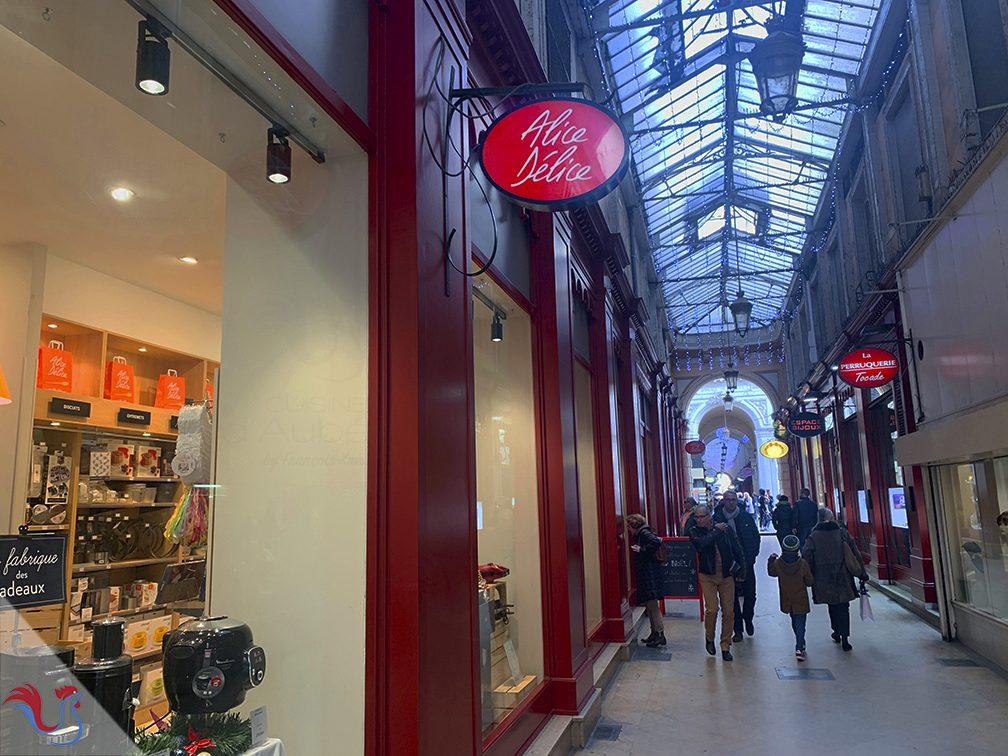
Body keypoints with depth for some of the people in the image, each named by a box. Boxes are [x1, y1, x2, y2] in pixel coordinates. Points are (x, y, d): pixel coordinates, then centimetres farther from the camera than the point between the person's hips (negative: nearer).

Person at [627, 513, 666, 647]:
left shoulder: (644, 533, -9)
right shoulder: (639, 535, 21)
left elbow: (656, 542, -24)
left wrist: (642, 550, -18)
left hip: (650, 576, -10)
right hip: (645, 576, 10)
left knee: (652, 604, -9)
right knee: (648, 604, 13)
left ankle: (660, 634, -7)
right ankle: (654, 632, 18)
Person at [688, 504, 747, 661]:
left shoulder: (725, 528, -1)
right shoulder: (694, 531, -2)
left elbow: (737, 550, 6)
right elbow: (700, 544, -24)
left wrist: (741, 572, 6)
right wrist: (716, 531, -15)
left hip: (727, 575, 1)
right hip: (708, 576, -1)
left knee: (728, 612, 3)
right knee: (712, 609, -11)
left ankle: (725, 646, 19)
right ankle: (709, 639, 16)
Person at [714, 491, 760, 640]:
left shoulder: (746, 516, 1)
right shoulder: (717, 518, -3)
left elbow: (756, 535, 10)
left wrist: (753, 553, 3)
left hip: (746, 562, 1)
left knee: (750, 594, 5)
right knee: (732, 597, 4)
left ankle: (748, 619, 34)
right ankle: (737, 630, 16)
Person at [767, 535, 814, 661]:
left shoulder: (778, 563, -11)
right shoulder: (803, 564, -15)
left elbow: (771, 573, 10)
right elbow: (810, 582, -7)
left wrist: (771, 560, 17)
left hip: (787, 601, 3)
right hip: (800, 600, -3)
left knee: (795, 622, 21)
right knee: (800, 622, 1)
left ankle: (800, 644, 34)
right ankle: (799, 648, -8)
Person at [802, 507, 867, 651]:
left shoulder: (813, 536, -5)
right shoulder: (843, 533, -1)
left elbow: (806, 556, -11)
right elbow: (856, 554, 1)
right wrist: (862, 573, 8)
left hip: (824, 579, 0)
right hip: (843, 578, 0)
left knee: (832, 606, 17)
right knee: (843, 607, 5)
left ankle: (836, 634, 27)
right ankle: (844, 638, -3)